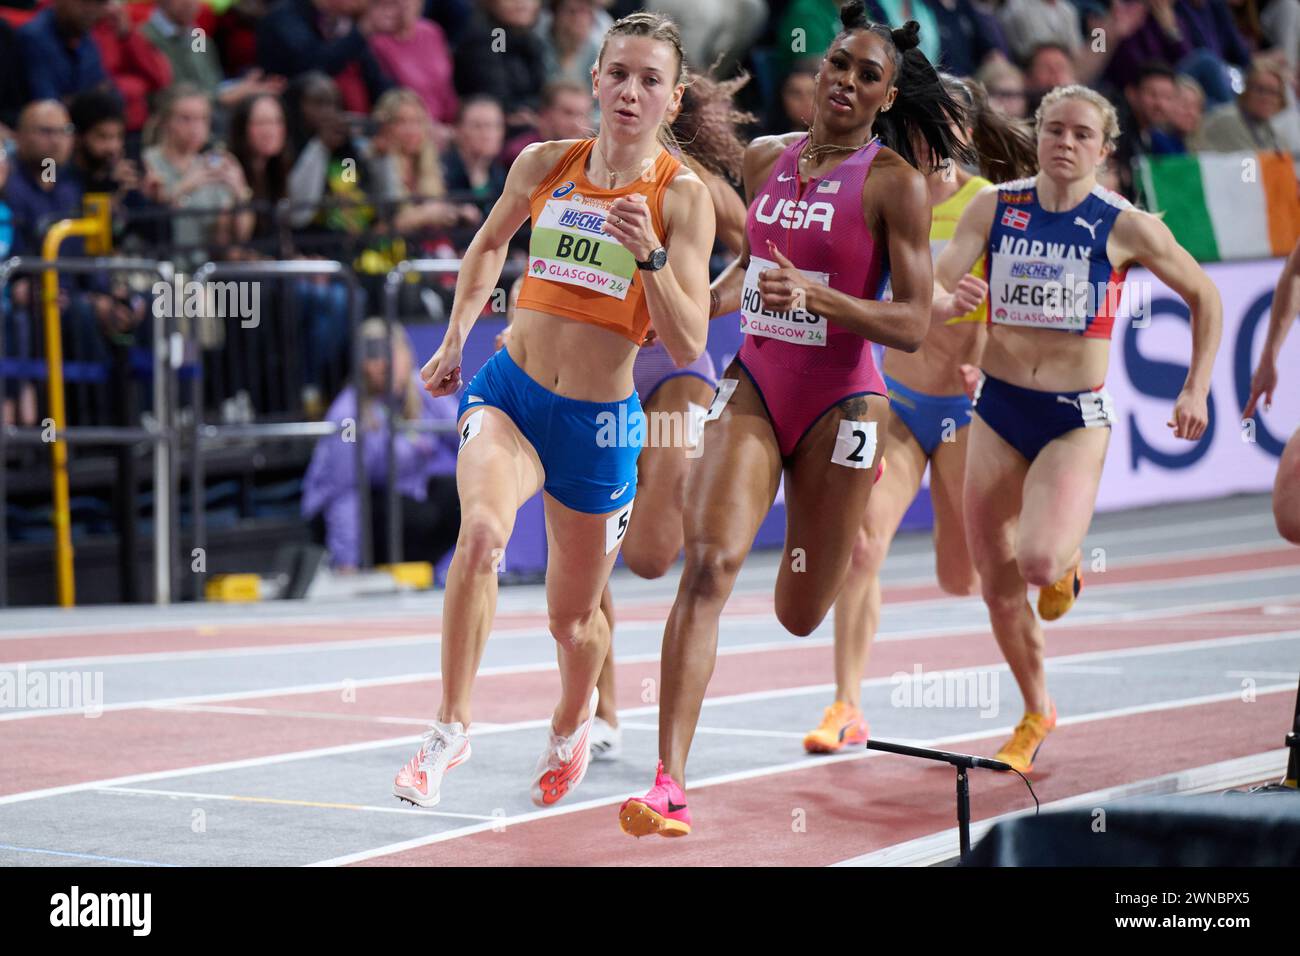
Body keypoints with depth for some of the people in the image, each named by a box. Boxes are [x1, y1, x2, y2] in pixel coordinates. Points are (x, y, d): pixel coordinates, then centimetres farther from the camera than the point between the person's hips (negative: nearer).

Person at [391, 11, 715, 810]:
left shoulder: (682, 195, -9)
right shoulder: (544, 165, 0)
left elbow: (686, 347, -14)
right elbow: (490, 244, 22)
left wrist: (649, 254, -27)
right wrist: (456, 338, 14)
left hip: (600, 421, -1)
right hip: (510, 391, 1)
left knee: (574, 619, 13)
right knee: (482, 531, -31)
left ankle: (574, 719, 48)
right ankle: (452, 728, -19)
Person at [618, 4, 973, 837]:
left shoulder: (895, 183, -9)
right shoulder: (767, 158, 6)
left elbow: (914, 324, -13)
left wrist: (816, 296, -25)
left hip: (839, 401, -3)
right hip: (754, 386, 3)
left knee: (800, 615, 8)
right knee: (709, 563, -19)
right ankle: (669, 783, -22)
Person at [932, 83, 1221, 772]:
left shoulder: (1127, 228, -6)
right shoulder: (995, 207, -1)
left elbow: (1204, 298, 6)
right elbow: (935, 285, -7)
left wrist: (1196, 391, 1)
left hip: (1076, 417, -3)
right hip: (997, 409, 3)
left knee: (1040, 562, -24)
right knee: (997, 581, 7)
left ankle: (1067, 564, 16)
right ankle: (1036, 713, 30)